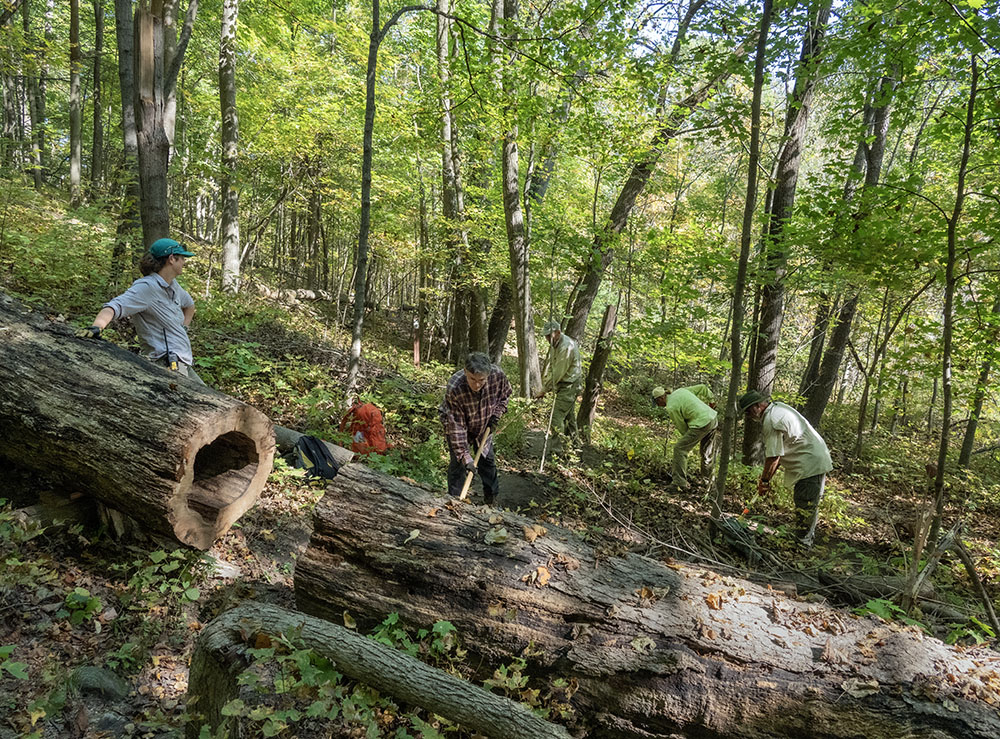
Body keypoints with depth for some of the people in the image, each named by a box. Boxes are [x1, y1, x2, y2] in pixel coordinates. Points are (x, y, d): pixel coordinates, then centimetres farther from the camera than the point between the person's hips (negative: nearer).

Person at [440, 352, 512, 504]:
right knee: (458, 463, -6)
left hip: (484, 425, 4)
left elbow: (504, 395, -4)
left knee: (488, 460, 14)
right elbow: (456, 426, -36)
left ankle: (492, 498, 34)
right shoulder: (453, 389, -42)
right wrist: (465, 456, -37)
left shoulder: (498, 375, -32)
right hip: (456, 423, -4)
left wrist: (496, 414, -16)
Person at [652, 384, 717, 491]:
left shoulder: (671, 408, -10)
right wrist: (711, 400, 26)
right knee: (707, 451, 25)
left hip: (701, 424, -9)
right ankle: (707, 478, 42)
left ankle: (680, 483, 1)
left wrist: (687, 436, 15)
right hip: (714, 418, 9)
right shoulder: (680, 390, 12)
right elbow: (703, 388, 18)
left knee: (680, 449, -1)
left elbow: (682, 427, -1)